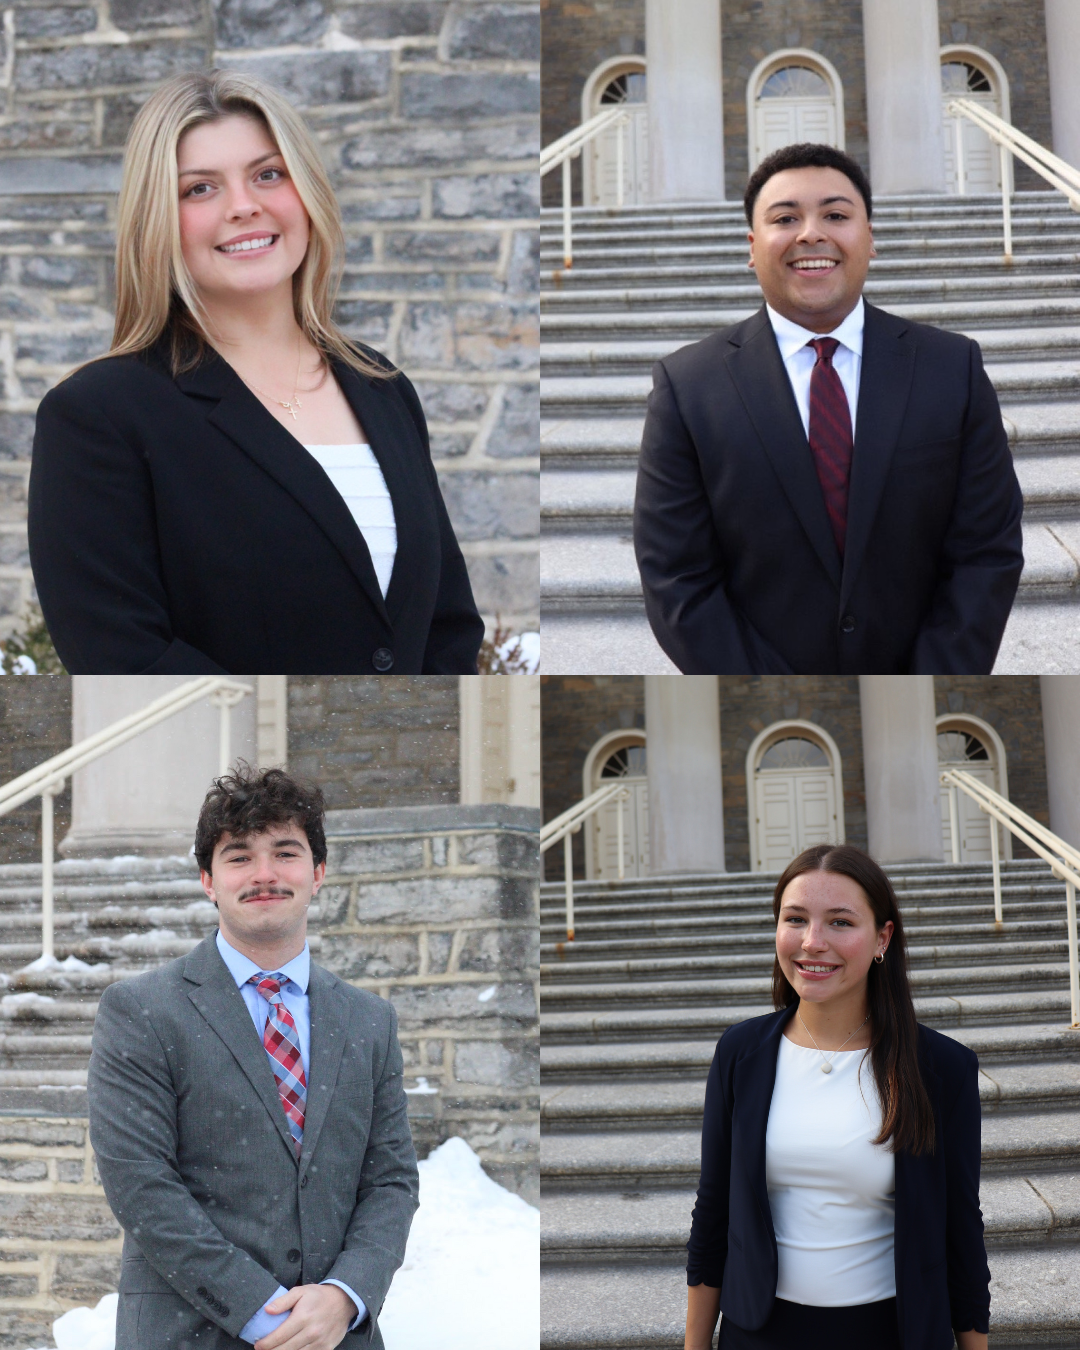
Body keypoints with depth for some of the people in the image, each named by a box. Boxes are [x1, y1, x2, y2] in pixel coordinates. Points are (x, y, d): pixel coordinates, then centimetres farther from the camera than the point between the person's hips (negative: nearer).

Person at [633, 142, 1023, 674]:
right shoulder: (686, 386, -10)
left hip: (917, 669, 1)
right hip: (756, 669, -1)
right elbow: (676, 579, -11)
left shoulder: (954, 367, -6)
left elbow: (987, 552, -7)